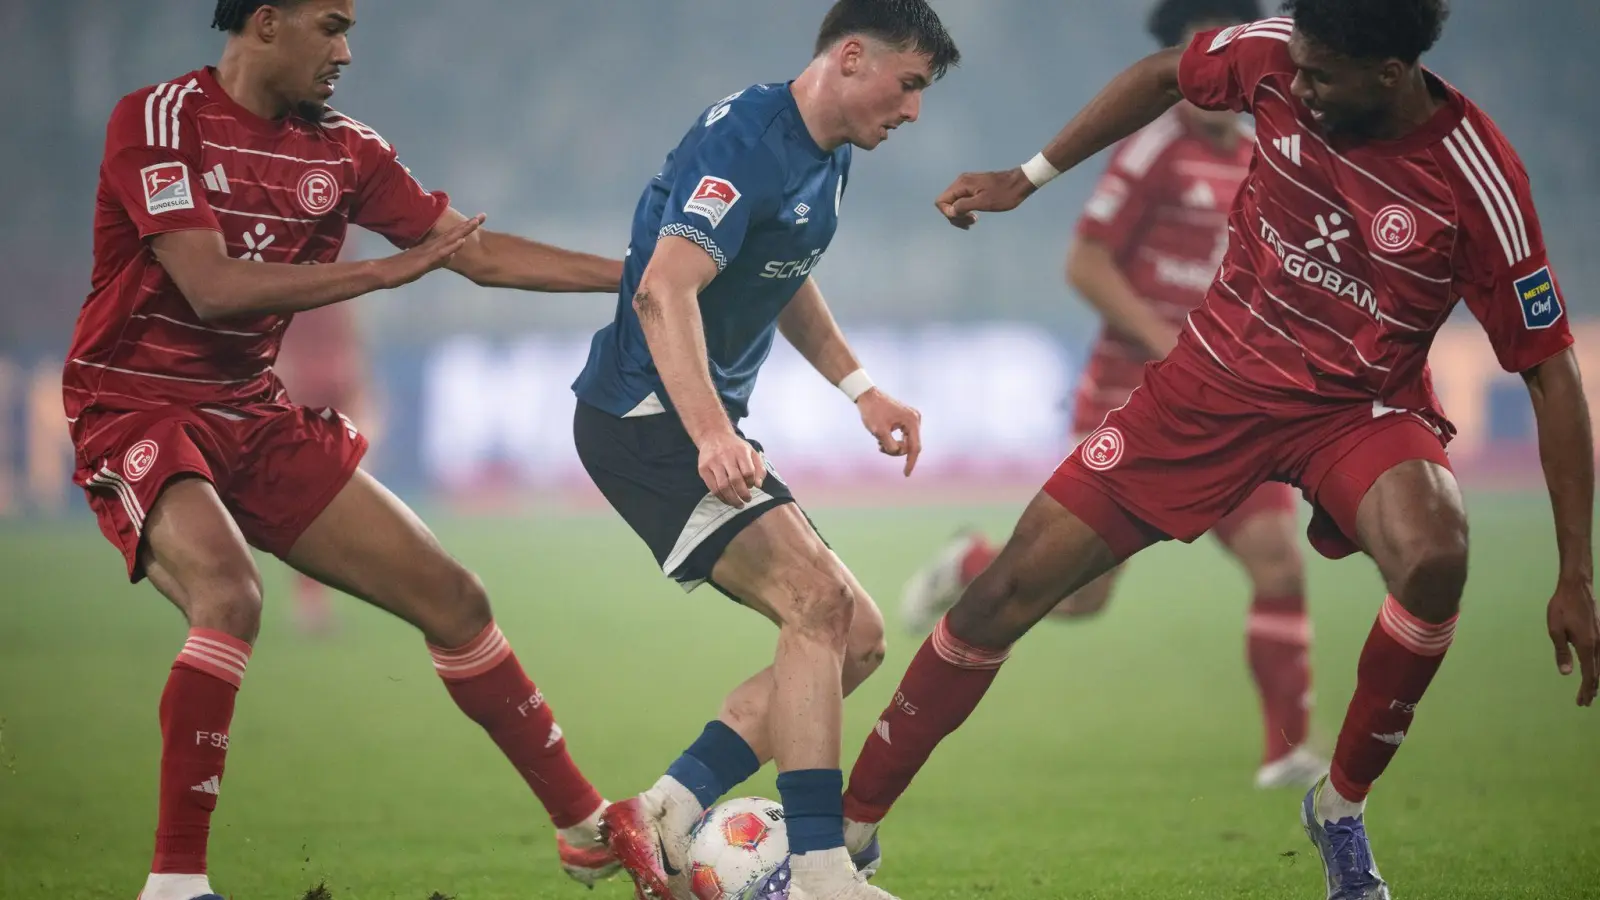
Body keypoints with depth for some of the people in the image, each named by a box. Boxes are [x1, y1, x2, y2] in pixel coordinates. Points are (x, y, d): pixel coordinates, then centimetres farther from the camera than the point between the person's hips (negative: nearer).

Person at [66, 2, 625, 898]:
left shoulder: (344, 151, 4)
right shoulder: (160, 119, -15)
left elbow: (479, 253, 10)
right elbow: (213, 287, -25)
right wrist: (389, 270, -22)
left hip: (256, 418, 7)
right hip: (139, 412, -7)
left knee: (454, 599, 6)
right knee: (230, 596, -34)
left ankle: (588, 827, 20)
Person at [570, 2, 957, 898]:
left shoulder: (827, 161, 13)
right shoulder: (744, 141, -18)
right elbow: (664, 290, -31)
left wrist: (861, 389, 25)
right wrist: (712, 436, -41)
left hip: (701, 424, 10)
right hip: (645, 417, -10)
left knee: (856, 636, 5)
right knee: (820, 606, -23)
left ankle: (664, 822, 1)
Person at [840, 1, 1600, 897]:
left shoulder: (1477, 180, -24)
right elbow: (1164, 76, 8)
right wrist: (1029, 177, 12)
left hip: (1359, 409, -3)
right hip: (1217, 377, 3)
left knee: (1435, 555, -36)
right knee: (1008, 591, -4)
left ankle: (1343, 807, -10)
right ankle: (851, 825, 13)